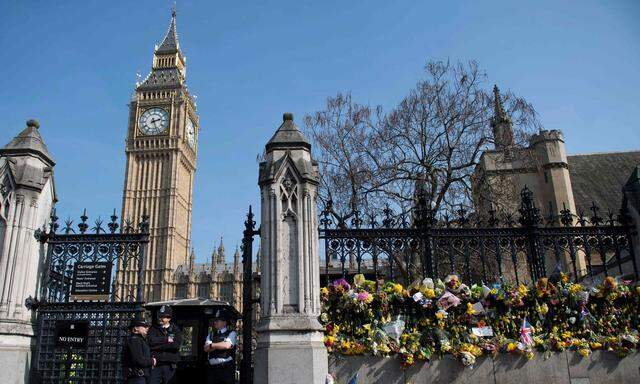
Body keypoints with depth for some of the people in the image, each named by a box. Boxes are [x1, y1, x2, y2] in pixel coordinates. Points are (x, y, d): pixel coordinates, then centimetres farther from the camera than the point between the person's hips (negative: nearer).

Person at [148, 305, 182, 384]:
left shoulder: (175, 330, 9)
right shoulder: (153, 328, 10)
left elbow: (176, 344, -8)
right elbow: (151, 340, -10)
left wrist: (158, 346, -9)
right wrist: (166, 339, -9)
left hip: (170, 365, 0)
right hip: (156, 364, 0)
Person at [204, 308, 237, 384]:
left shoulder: (232, 333, 4)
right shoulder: (211, 334, 18)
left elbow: (227, 345, -15)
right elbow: (206, 348, 3)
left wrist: (212, 345, -5)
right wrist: (221, 345, -9)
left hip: (227, 369, -4)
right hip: (212, 369, 5)